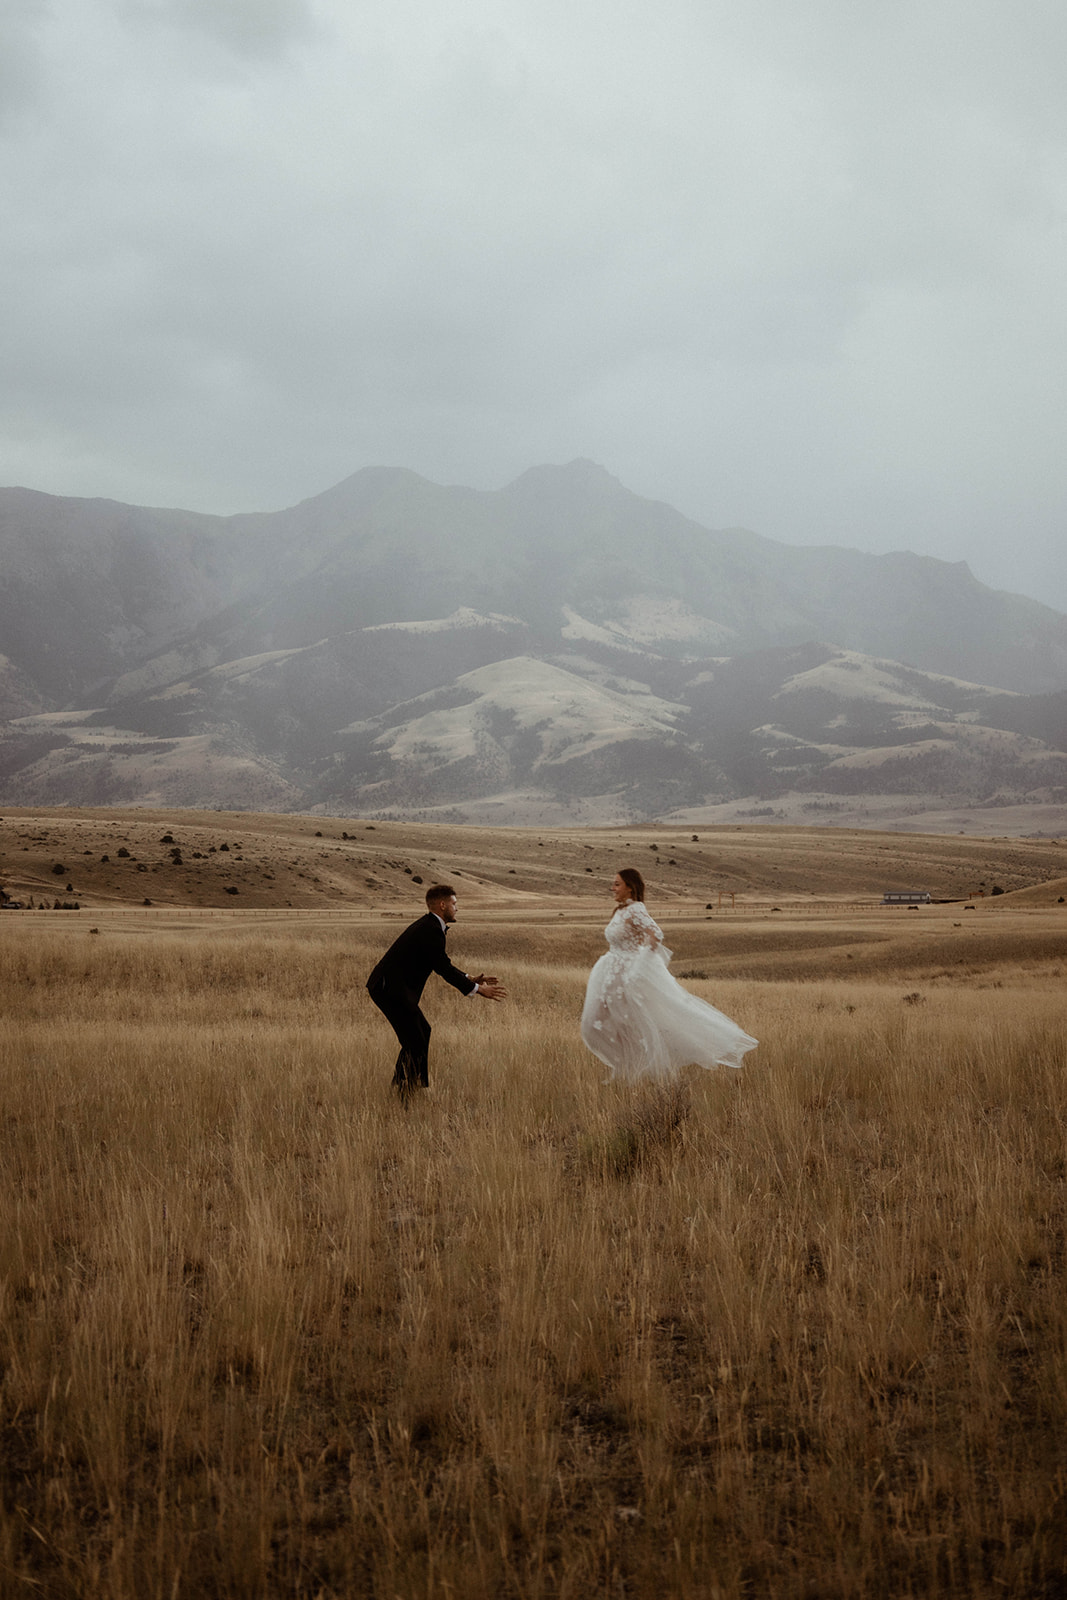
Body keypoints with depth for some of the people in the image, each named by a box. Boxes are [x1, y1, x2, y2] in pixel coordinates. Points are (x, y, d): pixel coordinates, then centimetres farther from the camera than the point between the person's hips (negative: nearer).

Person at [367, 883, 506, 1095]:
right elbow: (443, 969, -16)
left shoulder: (429, 927, 16)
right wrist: (478, 990, -10)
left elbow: (442, 965, 23)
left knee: (422, 1033, 17)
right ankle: (401, 1093, -3)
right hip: (390, 989, -11)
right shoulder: (431, 931, -17)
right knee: (414, 1042, -7)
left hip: (390, 986, 11)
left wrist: (471, 979, 17)